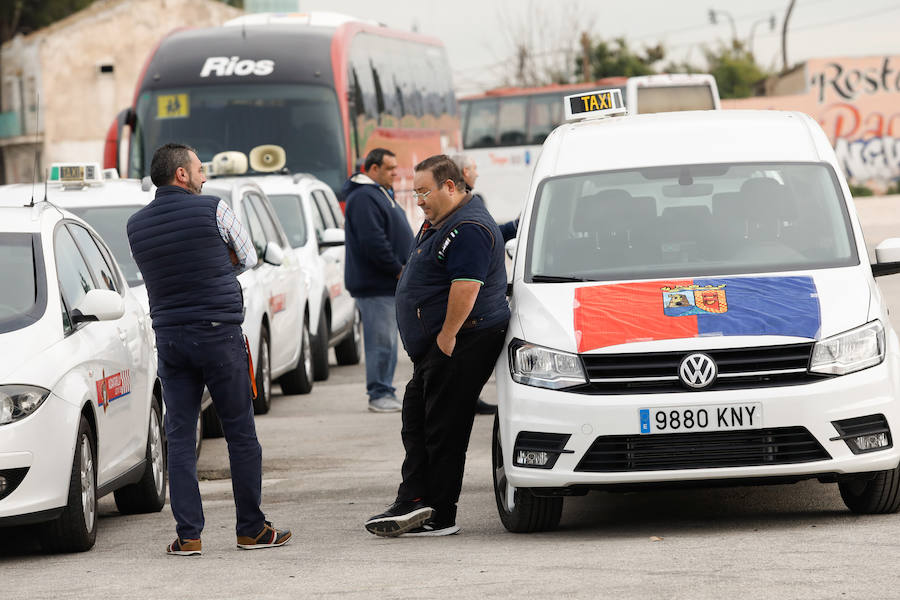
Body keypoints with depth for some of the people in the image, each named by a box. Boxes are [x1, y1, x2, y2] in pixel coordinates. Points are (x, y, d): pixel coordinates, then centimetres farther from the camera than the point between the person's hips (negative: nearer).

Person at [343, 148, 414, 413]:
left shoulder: (380, 194, 20)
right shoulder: (363, 198, -15)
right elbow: (373, 243, -22)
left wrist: (405, 268, 13)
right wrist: (398, 270, -17)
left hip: (390, 283, 10)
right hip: (376, 285, -10)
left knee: (386, 341, 12)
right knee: (381, 340, -8)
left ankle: (385, 393, 16)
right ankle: (379, 395, -4)